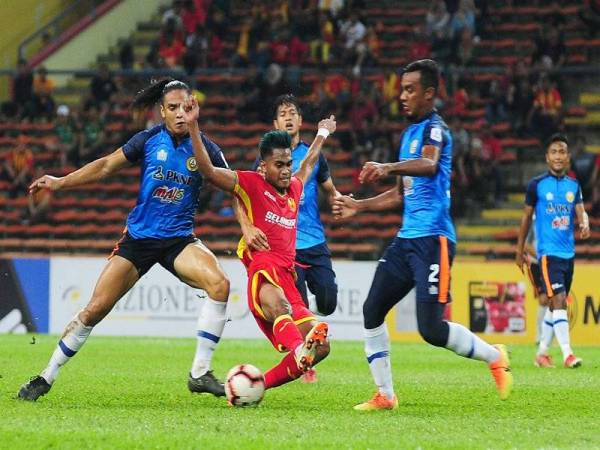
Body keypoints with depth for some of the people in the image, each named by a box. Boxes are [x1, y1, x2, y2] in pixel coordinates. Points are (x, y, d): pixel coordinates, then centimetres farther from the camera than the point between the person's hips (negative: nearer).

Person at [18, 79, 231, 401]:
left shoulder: (205, 148, -5)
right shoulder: (149, 140, -5)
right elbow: (106, 166, 2)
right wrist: (60, 182, -3)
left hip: (179, 241, 0)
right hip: (138, 238, 0)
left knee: (219, 283, -28)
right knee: (96, 308, -4)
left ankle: (200, 374, -18)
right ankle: (46, 377, 14)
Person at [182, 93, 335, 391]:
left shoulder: (294, 189, 24)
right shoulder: (251, 184, 5)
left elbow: (309, 165, 48)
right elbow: (206, 169, -6)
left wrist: (322, 135, 60)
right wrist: (192, 126, -14)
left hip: (288, 281, 7)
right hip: (263, 273, -7)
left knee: (320, 347, -5)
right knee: (277, 300, -43)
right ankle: (299, 349, -73)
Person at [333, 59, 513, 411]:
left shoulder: (435, 128, -8)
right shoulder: (409, 133, 20)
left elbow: (429, 165, -32)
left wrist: (388, 168, -49)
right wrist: (358, 206, 26)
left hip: (432, 239, -9)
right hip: (406, 238, 9)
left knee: (432, 329, -13)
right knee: (372, 311, 2)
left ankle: (494, 357, 11)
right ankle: (385, 395, 10)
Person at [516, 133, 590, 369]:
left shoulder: (574, 185, 10)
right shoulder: (537, 184, -1)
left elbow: (580, 211, 1)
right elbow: (526, 217, 6)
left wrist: (585, 224, -24)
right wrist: (520, 250, 8)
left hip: (569, 252, 5)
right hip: (548, 251, -5)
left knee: (556, 305, 12)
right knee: (558, 300, -17)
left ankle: (542, 351, 25)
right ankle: (567, 353, -20)